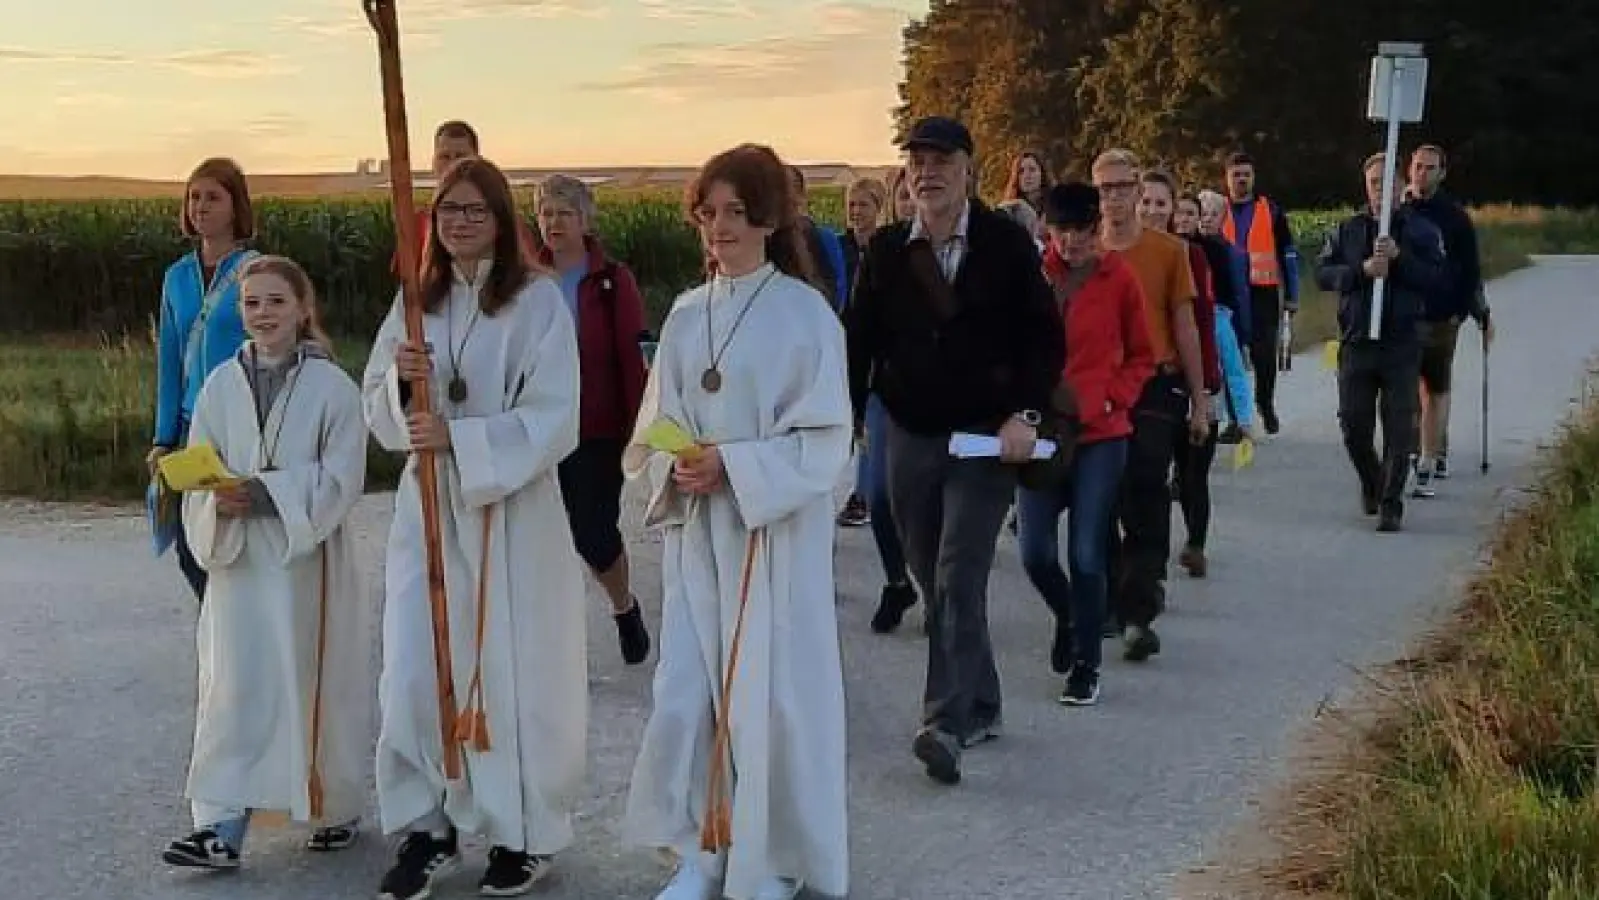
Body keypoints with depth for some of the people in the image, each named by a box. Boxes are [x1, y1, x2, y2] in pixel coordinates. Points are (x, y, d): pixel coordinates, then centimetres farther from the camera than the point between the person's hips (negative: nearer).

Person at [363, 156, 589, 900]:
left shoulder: (538, 300, -7)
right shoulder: (415, 302, 8)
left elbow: (553, 419, -13)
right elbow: (378, 412, 7)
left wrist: (459, 438, -22)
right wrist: (399, 377, -15)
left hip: (512, 510, -4)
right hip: (426, 506, 4)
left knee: (514, 673, 4)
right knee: (413, 673, 2)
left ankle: (526, 832, 19)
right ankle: (427, 827, 17)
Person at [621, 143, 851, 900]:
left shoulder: (805, 313, -6)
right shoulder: (685, 315, 9)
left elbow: (826, 439, -9)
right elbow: (653, 429, 11)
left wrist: (734, 464, -19)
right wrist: (675, 468, -10)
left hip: (775, 529, -4)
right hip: (696, 530, 4)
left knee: (771, 694, 2)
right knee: (686, 690, 4)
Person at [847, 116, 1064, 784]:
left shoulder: (1007, 244, -5)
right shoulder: (886, 250, 3)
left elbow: (1046, 338, -3)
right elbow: (859, 342, 5)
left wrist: (1026, 414, -14)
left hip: (986, 436, -4)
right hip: (908, 435, 4)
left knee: (958, 579, -13)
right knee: (934, 580, 10)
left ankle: (947, 724, -14)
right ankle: (981, 706, 25)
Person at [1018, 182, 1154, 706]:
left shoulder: (1119, 279, -2)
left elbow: (1141, 357, 7)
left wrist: (1112, 399, -7)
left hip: (1101, 433, -1)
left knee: (1087, 556, -1)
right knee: (1035, 553, 1)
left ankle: (1086, 666, 14)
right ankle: (1068, 619, 33)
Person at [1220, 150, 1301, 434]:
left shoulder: (1271, 210, 5)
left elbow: (1288, 254, 6)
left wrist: (1292, 296, 3)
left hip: (1264, 294, -1)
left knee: (1265, 352, -2)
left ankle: (1266, 403, 22)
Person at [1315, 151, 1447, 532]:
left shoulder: (1422, 229, 3)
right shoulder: (1348, 229, 9)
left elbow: (1438, 277, -6)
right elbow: (1322, 272, 1)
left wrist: (1399, 257, -17)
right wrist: (1363, 269, -13)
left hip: (1402, 344, -2)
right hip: (1355, 341, 2)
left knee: (1399, 429, -2)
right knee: (1354, 425, 5)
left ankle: (1391, 504, 5)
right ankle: (1371, 484, 31)